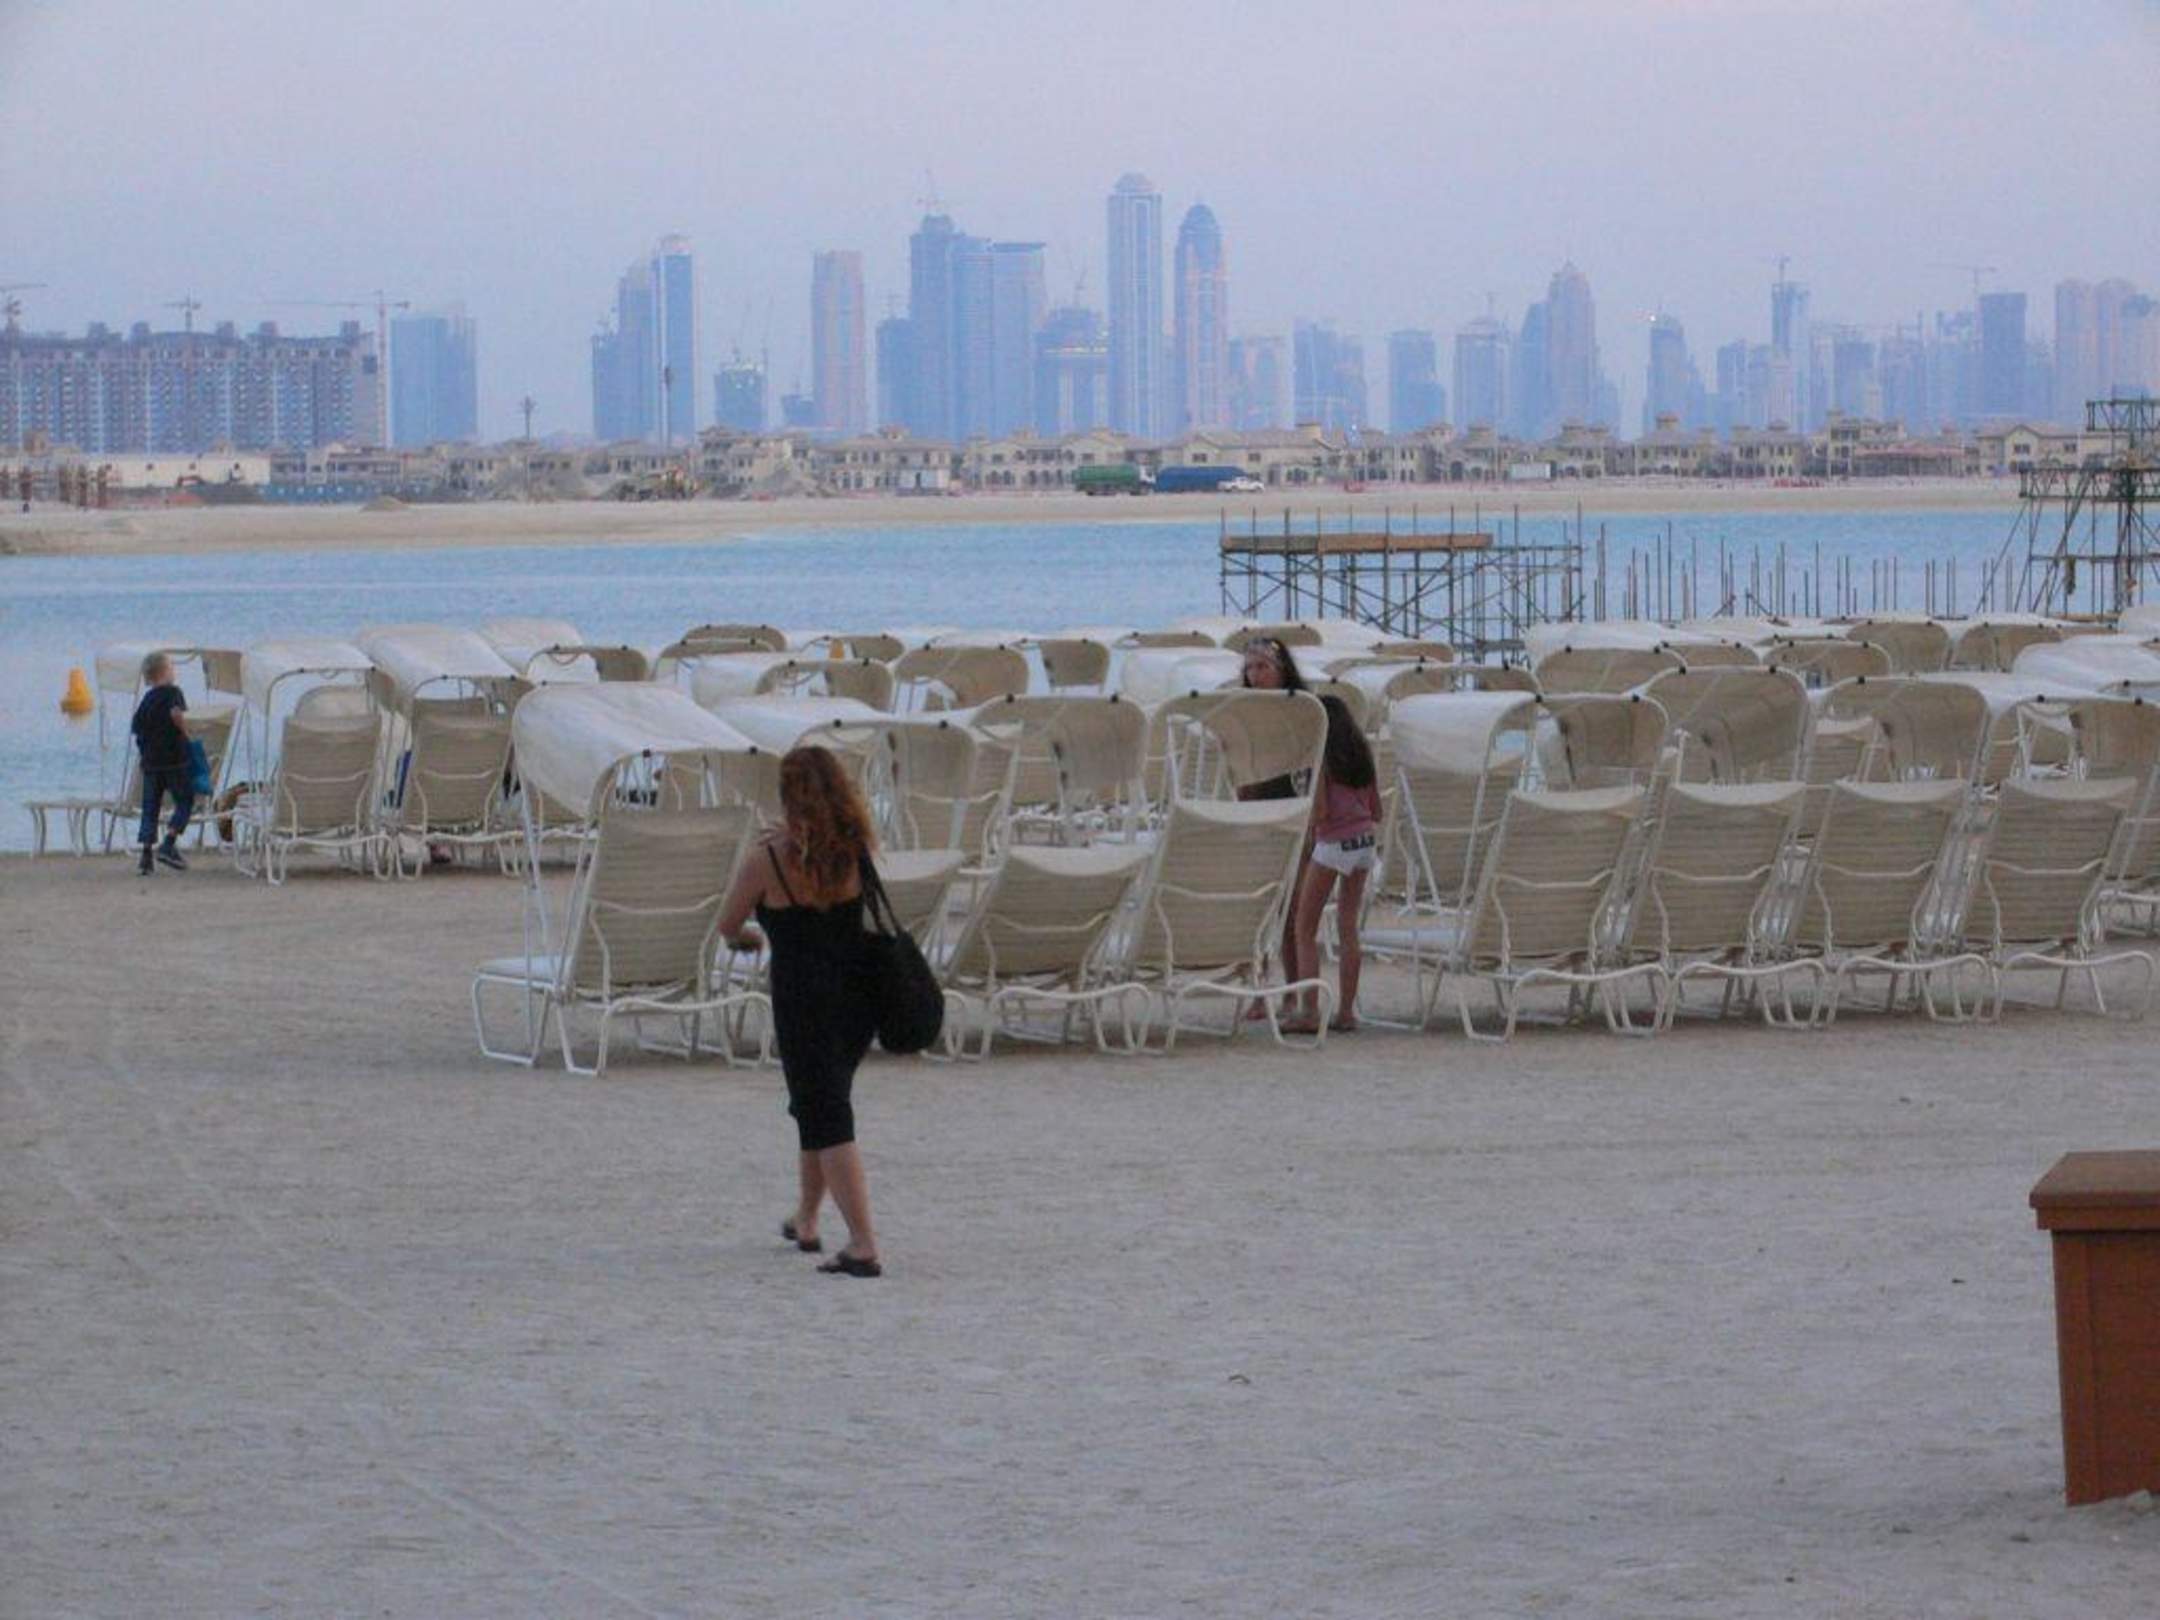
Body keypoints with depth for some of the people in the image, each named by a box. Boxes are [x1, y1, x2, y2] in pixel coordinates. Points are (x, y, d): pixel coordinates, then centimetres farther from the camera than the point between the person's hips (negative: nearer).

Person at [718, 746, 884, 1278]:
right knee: (817, 1108, 25)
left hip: (803, 1005, -5)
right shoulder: (858, 850, -1)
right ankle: (805, 1223, 38)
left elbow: (728, 926, 2)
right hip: (858, 999, 5)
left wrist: (745, 937, 26)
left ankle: (864, 1247, -17)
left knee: (827, 1122, -5)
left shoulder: (768, 861, -12)